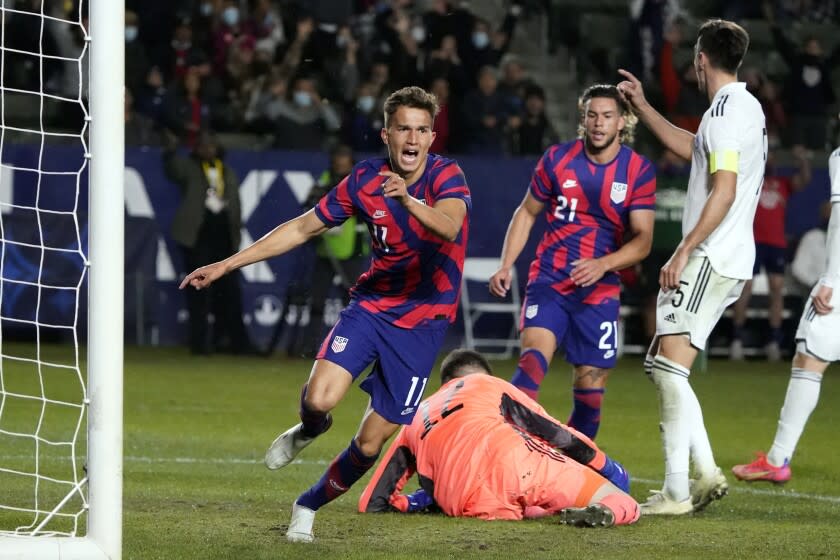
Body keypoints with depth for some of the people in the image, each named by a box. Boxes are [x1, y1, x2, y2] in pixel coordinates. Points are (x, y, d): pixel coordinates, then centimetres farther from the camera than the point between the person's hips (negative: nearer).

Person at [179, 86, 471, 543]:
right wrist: (226, 265, 4)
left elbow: (449, 226, -36)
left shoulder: (447, 176, -14)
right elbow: (302, 228, 5)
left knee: (370, 444, -1)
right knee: (319, 398, -25)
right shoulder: (364, 180, -4)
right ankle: (308, 431, 13)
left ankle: (308, 507, 26)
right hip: (371, 304, 2)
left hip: (422, 321, -2)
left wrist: (409, 201, -57)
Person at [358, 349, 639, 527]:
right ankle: (603, 513, -33)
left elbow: (372, 503, 30)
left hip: (473, 504, 2)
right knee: (625, 507, 4)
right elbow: (553, 432, 22)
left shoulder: (416, 422, 35)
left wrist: (416, 503, 47)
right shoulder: (489, 385, 29)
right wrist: (609, 468, 34)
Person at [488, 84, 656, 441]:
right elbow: (527, 213, 14)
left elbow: (643, 239, -7)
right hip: (548, 280, -1)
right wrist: (506, 266, 3)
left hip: (599, 290, 1)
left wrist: (603, 264, -24)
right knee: (533, 358, -25)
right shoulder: (557, 158, 1)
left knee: (590, 389, 1)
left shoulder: (639, 171, -2)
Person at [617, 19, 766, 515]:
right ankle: (707, 471, 9)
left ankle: (676, 492, -16)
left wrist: (686, 250, -23)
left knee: (670, 370, -13)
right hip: (730, 261, 10)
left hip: (710, 260, -10)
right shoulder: (747, 107, 18)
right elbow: (690, 147, 35)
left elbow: (724, 190, -22)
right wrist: (641, 105, 39)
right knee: (659, 363, 14)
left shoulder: (727, 111, -14)